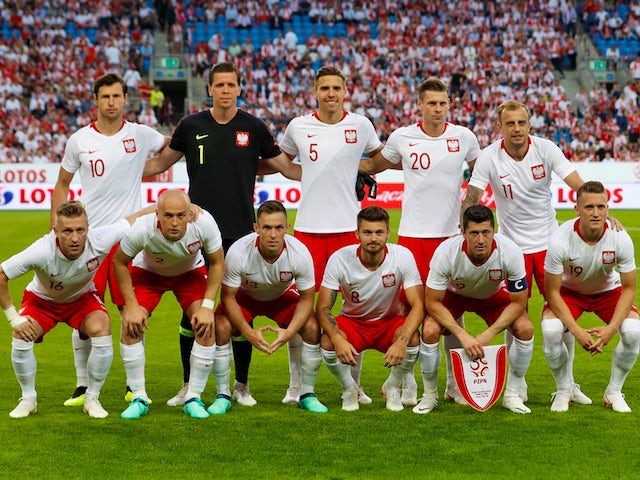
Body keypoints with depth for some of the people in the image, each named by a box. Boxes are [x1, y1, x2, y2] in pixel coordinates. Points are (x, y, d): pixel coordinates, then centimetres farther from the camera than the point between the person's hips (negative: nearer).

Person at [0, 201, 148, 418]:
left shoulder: (100, 241, -35)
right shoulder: (41, 251, -40)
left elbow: (137, 219, -22)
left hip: (82, 298, 1)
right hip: (42, 299, -1)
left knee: (102, 331, -25)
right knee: (21, 337, -24)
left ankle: (92, 398, -3)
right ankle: (28, 399, 3)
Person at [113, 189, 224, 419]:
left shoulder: (204, 223, -35)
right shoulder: (142, 229, -38)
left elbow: (217, 263, -16)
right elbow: (119, 262, -17)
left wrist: (207, 306, -21)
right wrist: (131, 305, -20)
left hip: (190, 273, 1)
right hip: (148, 272, -1)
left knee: (207, 326, -17)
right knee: (130, 325, -19)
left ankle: (193, 398, -3)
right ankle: (139, 398, -5)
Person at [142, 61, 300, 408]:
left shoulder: (253, 128, 2)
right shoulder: (191, 126, 3)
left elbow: (286, 167, 9)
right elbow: (161, 162, 17)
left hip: (241, 233, 0)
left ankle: (241, 385, 16)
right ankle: (188, 385, 14)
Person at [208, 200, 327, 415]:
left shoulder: (299, 253, -32)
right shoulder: (238, 252, -35)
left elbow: (306, 298, -18)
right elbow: (228, 296, -22)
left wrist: (289, 332, -33)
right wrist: (248, 332, -33)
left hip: (283, 296, 1)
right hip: (245, 296, -1)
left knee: (312, 327, -23)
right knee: (221, 327, -28)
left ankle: (307, 394, -3)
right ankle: (223, 395, -9)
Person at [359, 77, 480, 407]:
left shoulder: (464, 138, 2)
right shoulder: (402, 137, 0)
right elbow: (375, 165, 18)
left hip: (451, 233, 1)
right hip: (412, 233, -1)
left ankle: (455, 383, 15)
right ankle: (407, 383, 10)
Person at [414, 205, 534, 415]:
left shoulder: (510, 252, -33)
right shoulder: (446, 252, -36)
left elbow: (518, 303, -22)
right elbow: (432, 302, -26)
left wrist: (488, 335, -32)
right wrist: (462, 335, -37)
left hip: (493, 295, 1)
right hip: (453, 295, -1)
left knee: (525, 328, -23)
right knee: (429, 331, -28)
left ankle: (513, 394, -2)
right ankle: (430, 394, -3)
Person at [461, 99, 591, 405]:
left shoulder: (546, 149, -9)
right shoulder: (489, 158, -11)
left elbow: (579, 185, -13)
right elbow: (470, 199, -9)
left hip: (549, 242, 1)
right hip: (513, 246, -1)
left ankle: (568, 382, 13)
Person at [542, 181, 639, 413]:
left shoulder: (620, 239, -27)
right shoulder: (560, 240, -31)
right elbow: (552, 292, -22)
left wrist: (611, 329, -30)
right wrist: (577, 331, -31)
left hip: (608, 290, 1)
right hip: (569, 291, -1)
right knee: (550, 331, -30)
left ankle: (614, 392, 0)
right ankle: (563, 391, -3)